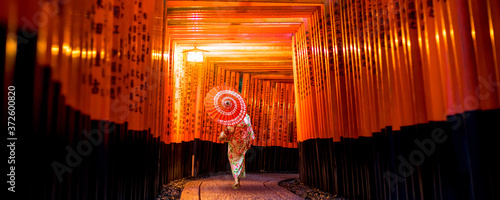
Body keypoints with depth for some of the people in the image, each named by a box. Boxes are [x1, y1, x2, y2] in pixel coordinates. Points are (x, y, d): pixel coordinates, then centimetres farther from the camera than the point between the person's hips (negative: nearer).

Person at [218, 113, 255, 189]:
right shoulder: (247, 116, 1)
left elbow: (230, 128, -14)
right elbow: (249, 129, 1)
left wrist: (222, 136, -5)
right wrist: (249, 141, 6)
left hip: (234, 140, -3)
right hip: (243, 140, 3)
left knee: (233, 160, 7)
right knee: (240, 160, 14)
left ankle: (236, 180, -9)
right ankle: (238, 182, 17)